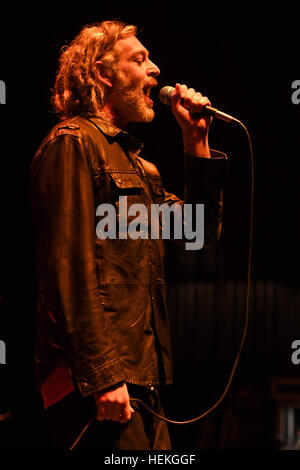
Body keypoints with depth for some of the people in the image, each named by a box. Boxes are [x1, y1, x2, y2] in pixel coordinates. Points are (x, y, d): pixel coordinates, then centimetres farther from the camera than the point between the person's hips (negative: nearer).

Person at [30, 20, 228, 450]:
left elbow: (204, 229, 24)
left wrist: (196, 140, 14)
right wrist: (102, 376, -22)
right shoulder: (72, 144, -7)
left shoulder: (134, 160, 22)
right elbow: (70, 268, -16)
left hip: (140, 376, 9)